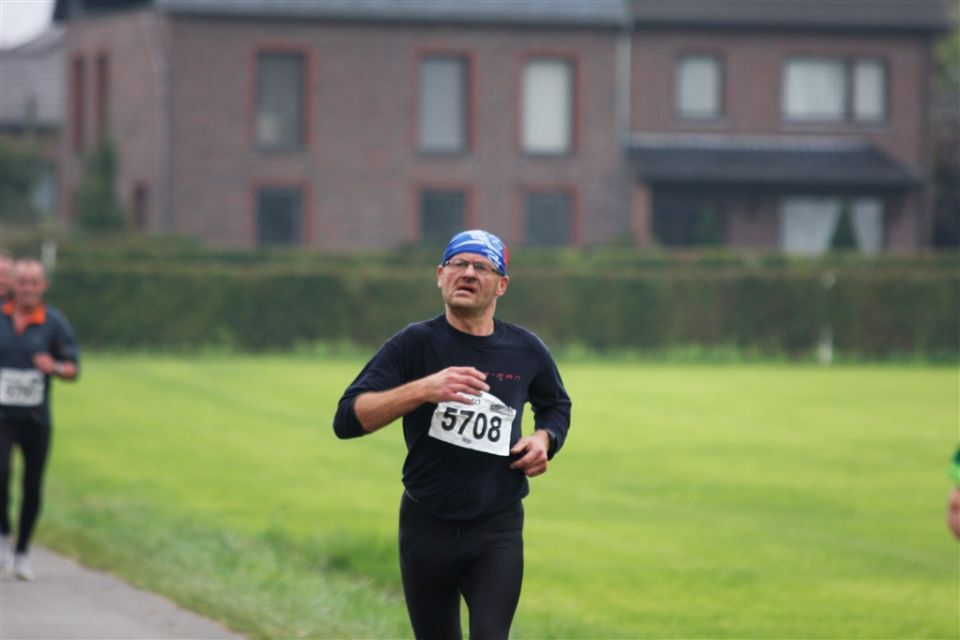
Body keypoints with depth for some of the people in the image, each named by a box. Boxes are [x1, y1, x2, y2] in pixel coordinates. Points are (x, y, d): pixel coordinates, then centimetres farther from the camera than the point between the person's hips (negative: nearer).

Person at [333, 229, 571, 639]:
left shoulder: (525, 351, 4)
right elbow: (347, 419, -17)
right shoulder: (415, 344, -5)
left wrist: (544, 438, 2)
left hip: (497, 531, 0)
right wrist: (423, 390, -30)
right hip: (427, 527, 0)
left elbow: (556, 404, 26)